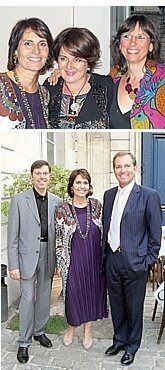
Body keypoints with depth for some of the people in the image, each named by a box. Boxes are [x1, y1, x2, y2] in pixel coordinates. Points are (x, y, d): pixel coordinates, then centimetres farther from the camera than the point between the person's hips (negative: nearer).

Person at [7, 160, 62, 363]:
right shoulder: (19, 199, -8)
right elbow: (13, 235, -7)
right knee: (27, 298, 4)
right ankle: (24, 342, 23)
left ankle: (39, 331, 38)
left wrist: (59, 260, 2)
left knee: (44, 296, 17)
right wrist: (13, 264, -9)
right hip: (27, 256, -3)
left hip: (48, 256, 3)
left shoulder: (57, 201, 1)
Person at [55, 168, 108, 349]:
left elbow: (104, 232, 5)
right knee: (73, 293, 9)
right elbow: (59, 239, -3)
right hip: (73, 261, -2)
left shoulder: (96, 205, -3)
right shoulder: (63, 210, -8)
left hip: (94, 259, 2)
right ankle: (71, 327, 37)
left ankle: (88, 330, 36)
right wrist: (60, 263, -2)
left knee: (92, 292, 14)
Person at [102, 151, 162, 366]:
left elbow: (155, 233, -7)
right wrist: (104, 255, 10)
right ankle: (119, 340, 40)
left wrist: (149, 261, -8)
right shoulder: (108, 195, 7)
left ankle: (132, 345, 33)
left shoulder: (149, 196, -9)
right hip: (112, 260, 5)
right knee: (116, 304, 19)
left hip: (135, 262, -4)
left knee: (134, 307, 12)